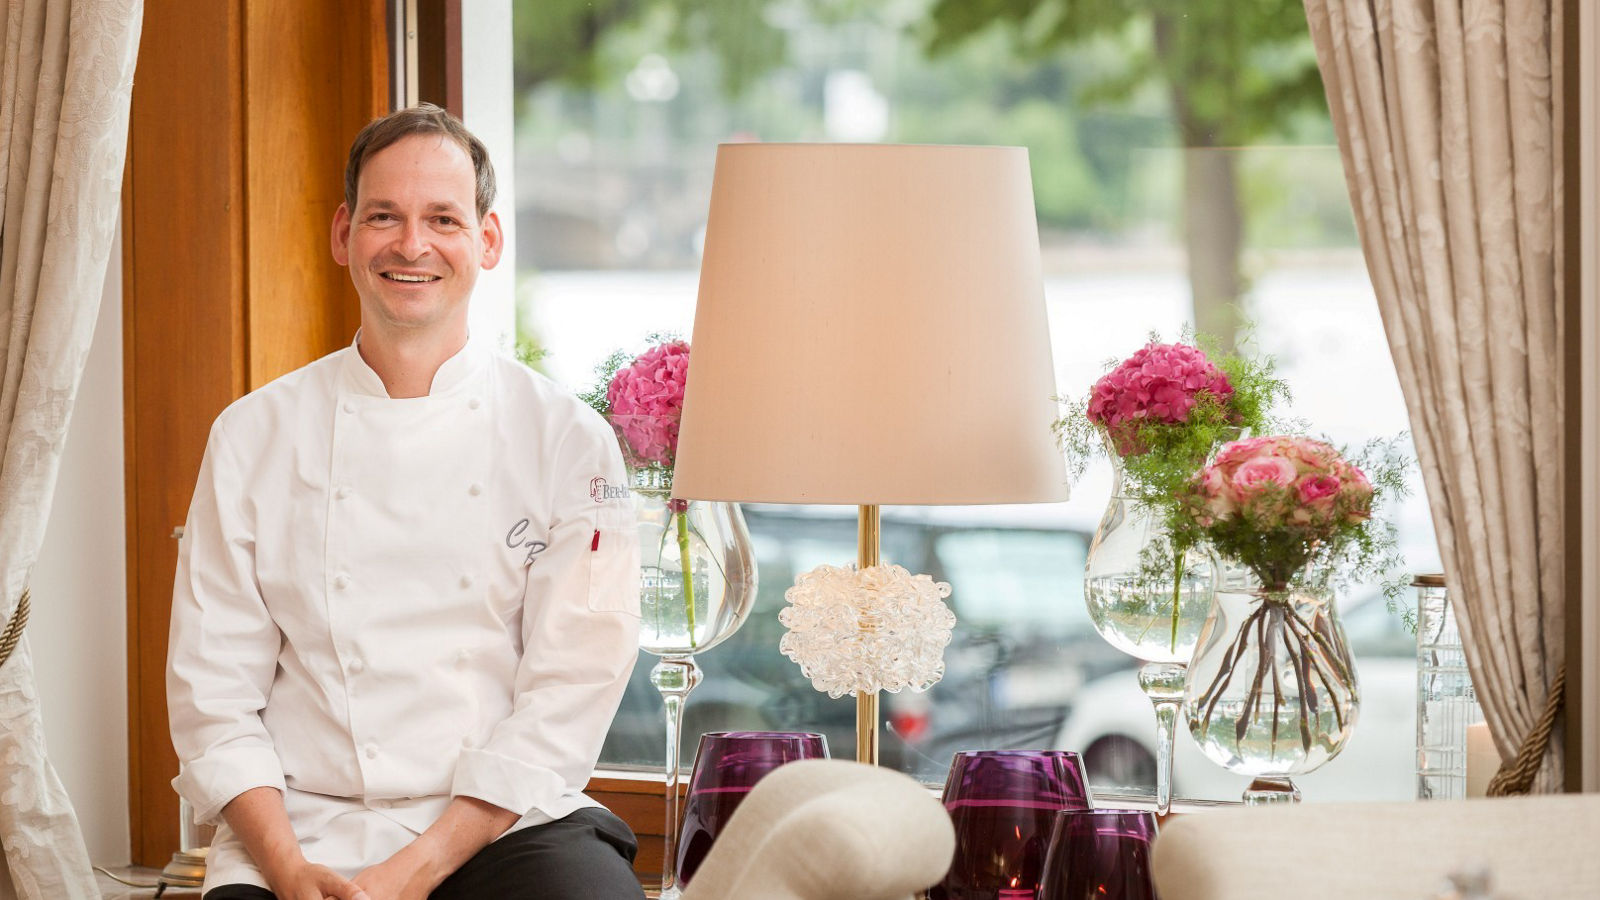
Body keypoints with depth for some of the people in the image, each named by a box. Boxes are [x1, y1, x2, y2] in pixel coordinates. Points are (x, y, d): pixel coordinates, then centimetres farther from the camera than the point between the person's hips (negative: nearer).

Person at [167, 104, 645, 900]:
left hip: (505, 825, 0)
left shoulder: (567, 438, 4)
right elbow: (214, 690, 5)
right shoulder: (253, 437, 8)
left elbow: (569, 690, -2)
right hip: (309, 827, 1)